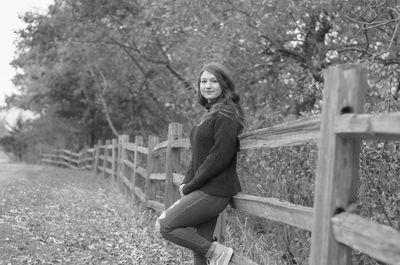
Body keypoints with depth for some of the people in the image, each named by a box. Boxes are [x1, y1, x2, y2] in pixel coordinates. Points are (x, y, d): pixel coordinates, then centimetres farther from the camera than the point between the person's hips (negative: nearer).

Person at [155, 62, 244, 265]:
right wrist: (186, 182, 5)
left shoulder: (226, 114, -11)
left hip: (214, 191, -9)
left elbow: (221, 156, -19)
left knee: (164, 226, -9)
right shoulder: (210, 113, 17)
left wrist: (191, 185, -13)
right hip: (206, 190, 9)